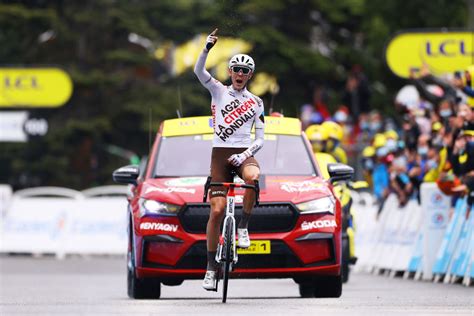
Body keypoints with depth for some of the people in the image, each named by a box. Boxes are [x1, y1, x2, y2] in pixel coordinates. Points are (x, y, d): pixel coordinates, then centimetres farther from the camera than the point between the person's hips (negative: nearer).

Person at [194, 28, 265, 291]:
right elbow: (198, 71, -8)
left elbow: (260, 140, 7)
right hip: (220, 154, 0)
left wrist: (244, 155, -11)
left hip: (244, 155, 0)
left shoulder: (255, 103, 11)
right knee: (217, 210, -9)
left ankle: (244, 226, -17)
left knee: (254, 177, -37)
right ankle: (211, 267, 0)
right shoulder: (219, 91, 9)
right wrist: (208, 47, -23)